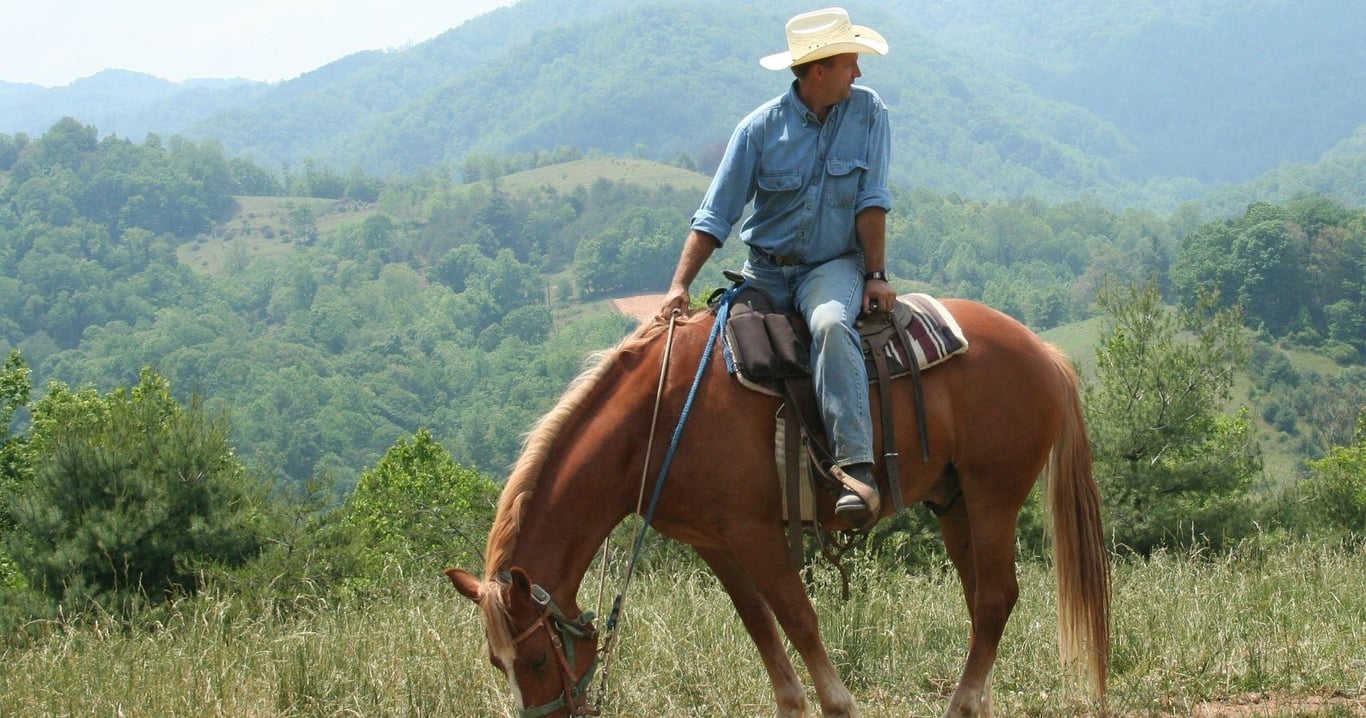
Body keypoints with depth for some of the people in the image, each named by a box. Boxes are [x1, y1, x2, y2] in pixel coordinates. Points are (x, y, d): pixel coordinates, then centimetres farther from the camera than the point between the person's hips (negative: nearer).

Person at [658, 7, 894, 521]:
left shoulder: (868, 112, -2)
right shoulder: (760, 128, -5)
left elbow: (871, 203, -3)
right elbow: (715, 215, -6)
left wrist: (875, 276, -12)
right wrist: (679, 287, -16)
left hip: (834, 266, -2)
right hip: (766, 272, 3)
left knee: (830, 324, -35)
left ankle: (856, 467, -47)